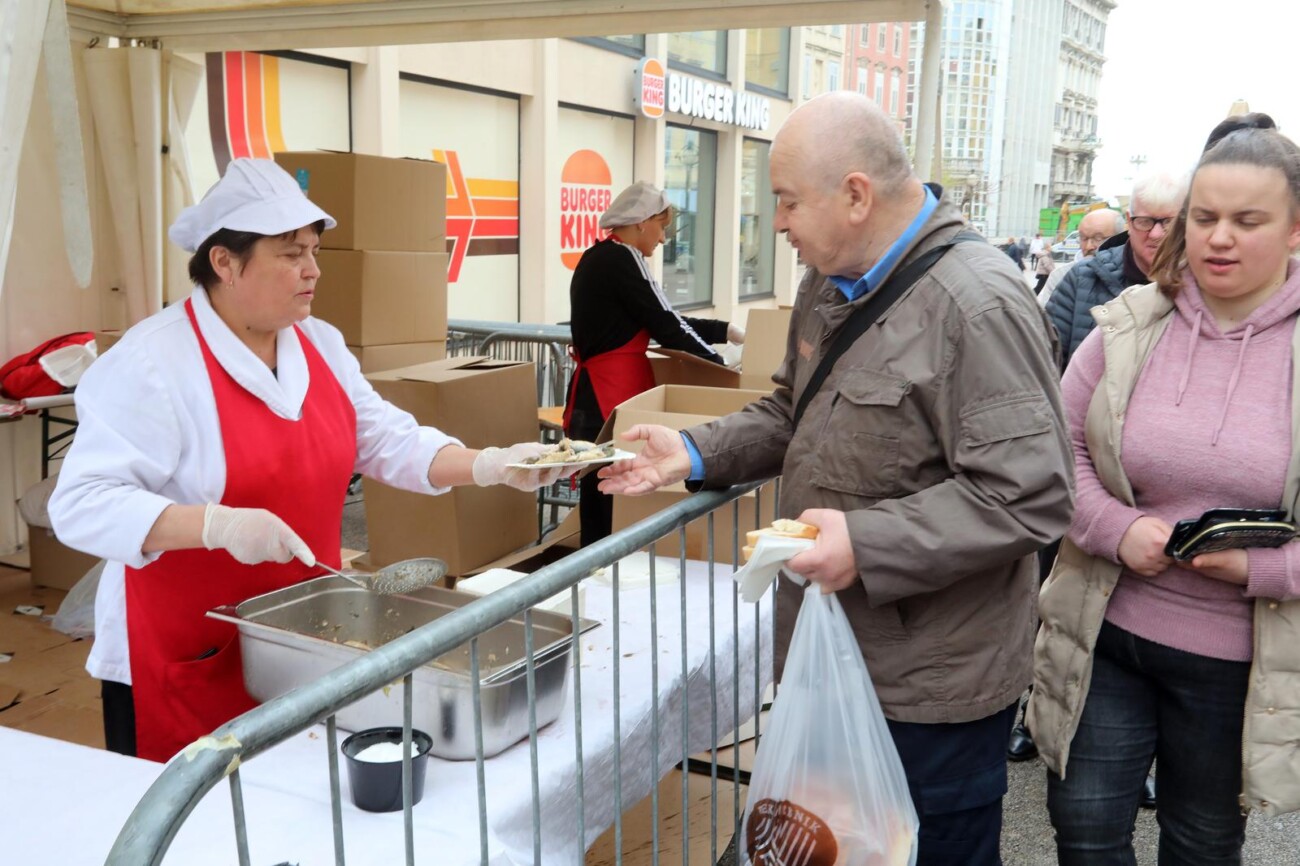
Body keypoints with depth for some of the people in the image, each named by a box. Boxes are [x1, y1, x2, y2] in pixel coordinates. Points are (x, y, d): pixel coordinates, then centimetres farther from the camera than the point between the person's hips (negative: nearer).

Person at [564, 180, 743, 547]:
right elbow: (665, 326, -12)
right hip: (612, 398, -10)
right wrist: (719, 365, 1)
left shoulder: (601, 258, 17)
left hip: (599, 395, 10)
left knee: (601, 504, 14)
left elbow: (660, 319, 18)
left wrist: (724, 330, 14)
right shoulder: (619, 259, -13)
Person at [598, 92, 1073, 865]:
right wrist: (698, 454, 3)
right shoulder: (831, 284, 8)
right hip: (837, 656, 8)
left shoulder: (978, 305, -22)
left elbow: (1029, 497, -26)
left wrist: (867, 546, -29)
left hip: (933, 685, -8)